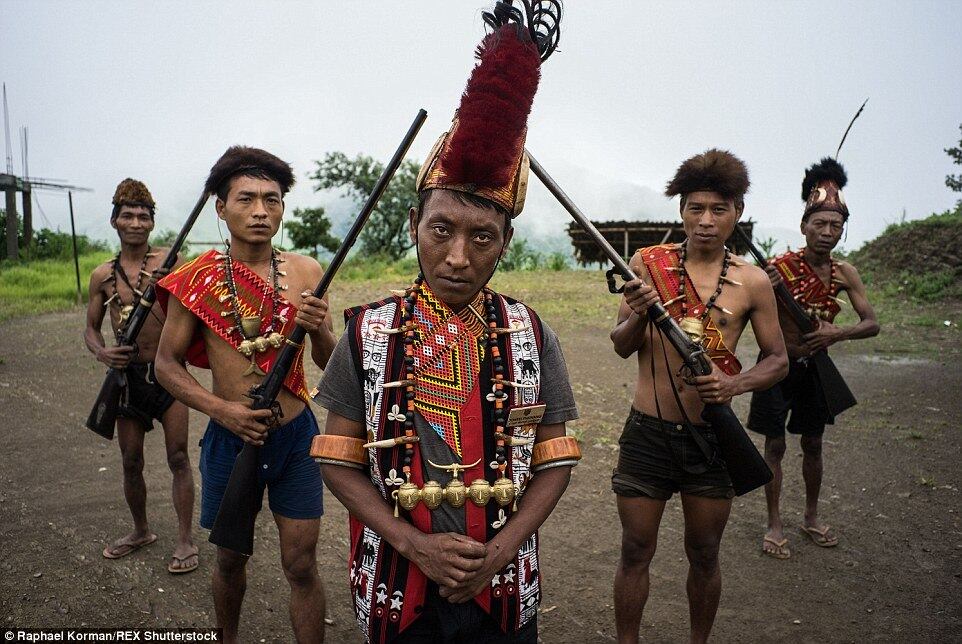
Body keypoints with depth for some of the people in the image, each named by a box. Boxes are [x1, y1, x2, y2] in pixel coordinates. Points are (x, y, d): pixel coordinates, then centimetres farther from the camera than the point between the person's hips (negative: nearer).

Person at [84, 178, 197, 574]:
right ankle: (141, 531, 34)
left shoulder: (169, 261, -4)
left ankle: (185, 540, 12)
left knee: (177, 457, 1)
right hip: (127, 374, 3)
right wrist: (101, 352, -9)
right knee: (131, 462, 13)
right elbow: (91, 328, 10)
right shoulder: (102, 275, 5)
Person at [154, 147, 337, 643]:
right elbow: (167, 363, 0)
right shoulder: (198, 278, -7)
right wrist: (221, 408, -15)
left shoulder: (305, 272, -4)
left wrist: (321, 331, -20)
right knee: (231, 558, 19)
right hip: (230, 436, 0)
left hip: (296, 436, 0)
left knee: (301, 565, 5)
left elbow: (330, 365, 2)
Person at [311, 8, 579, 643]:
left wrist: (500, 551, -14)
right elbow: (339, 460, -5)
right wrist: (415, 545, -15)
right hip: (395, 591, 0)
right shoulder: (370, 332, -9)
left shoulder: (531, 335, -7)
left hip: (504, 591, 1)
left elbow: (555, 461, -2)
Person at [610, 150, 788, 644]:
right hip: (647, 432, -1)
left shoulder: (752, 282, -1)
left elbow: (777, 359, 5)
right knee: (635, 552, 9)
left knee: (704, 555, 16)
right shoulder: (648, 263, -2)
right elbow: (622, 347, -1)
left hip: (713, 434, 1)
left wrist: (735, 384, -16)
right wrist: (639, 314, -24)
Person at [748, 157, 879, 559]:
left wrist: (837, 333, -20)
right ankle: (775, 524, 18)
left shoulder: (844, 273, 0)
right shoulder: (780, 266, -15)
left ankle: (811, 517, 35)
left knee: (813, 445, 17)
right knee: (775, 446, 4)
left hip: (816, 367, 5)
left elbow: (872, 324, 0)